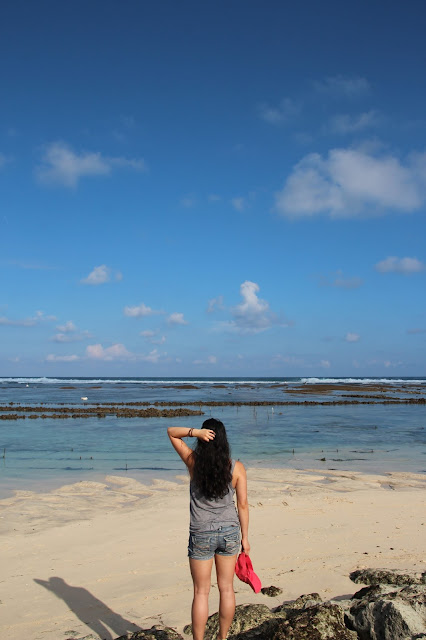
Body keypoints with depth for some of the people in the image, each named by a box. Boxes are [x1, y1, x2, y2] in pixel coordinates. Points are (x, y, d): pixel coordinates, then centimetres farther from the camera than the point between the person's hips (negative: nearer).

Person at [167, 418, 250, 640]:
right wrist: (245, 537, 4)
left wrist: (195, 431, -19)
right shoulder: (236, 467, -8)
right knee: (226, 588, 16)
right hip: (229, 532, 2)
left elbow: (171, 432, -1)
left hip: (201, 534, -1)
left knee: (201, 592, 8)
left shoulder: (193, 462, -10)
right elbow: (242, 505, -5)